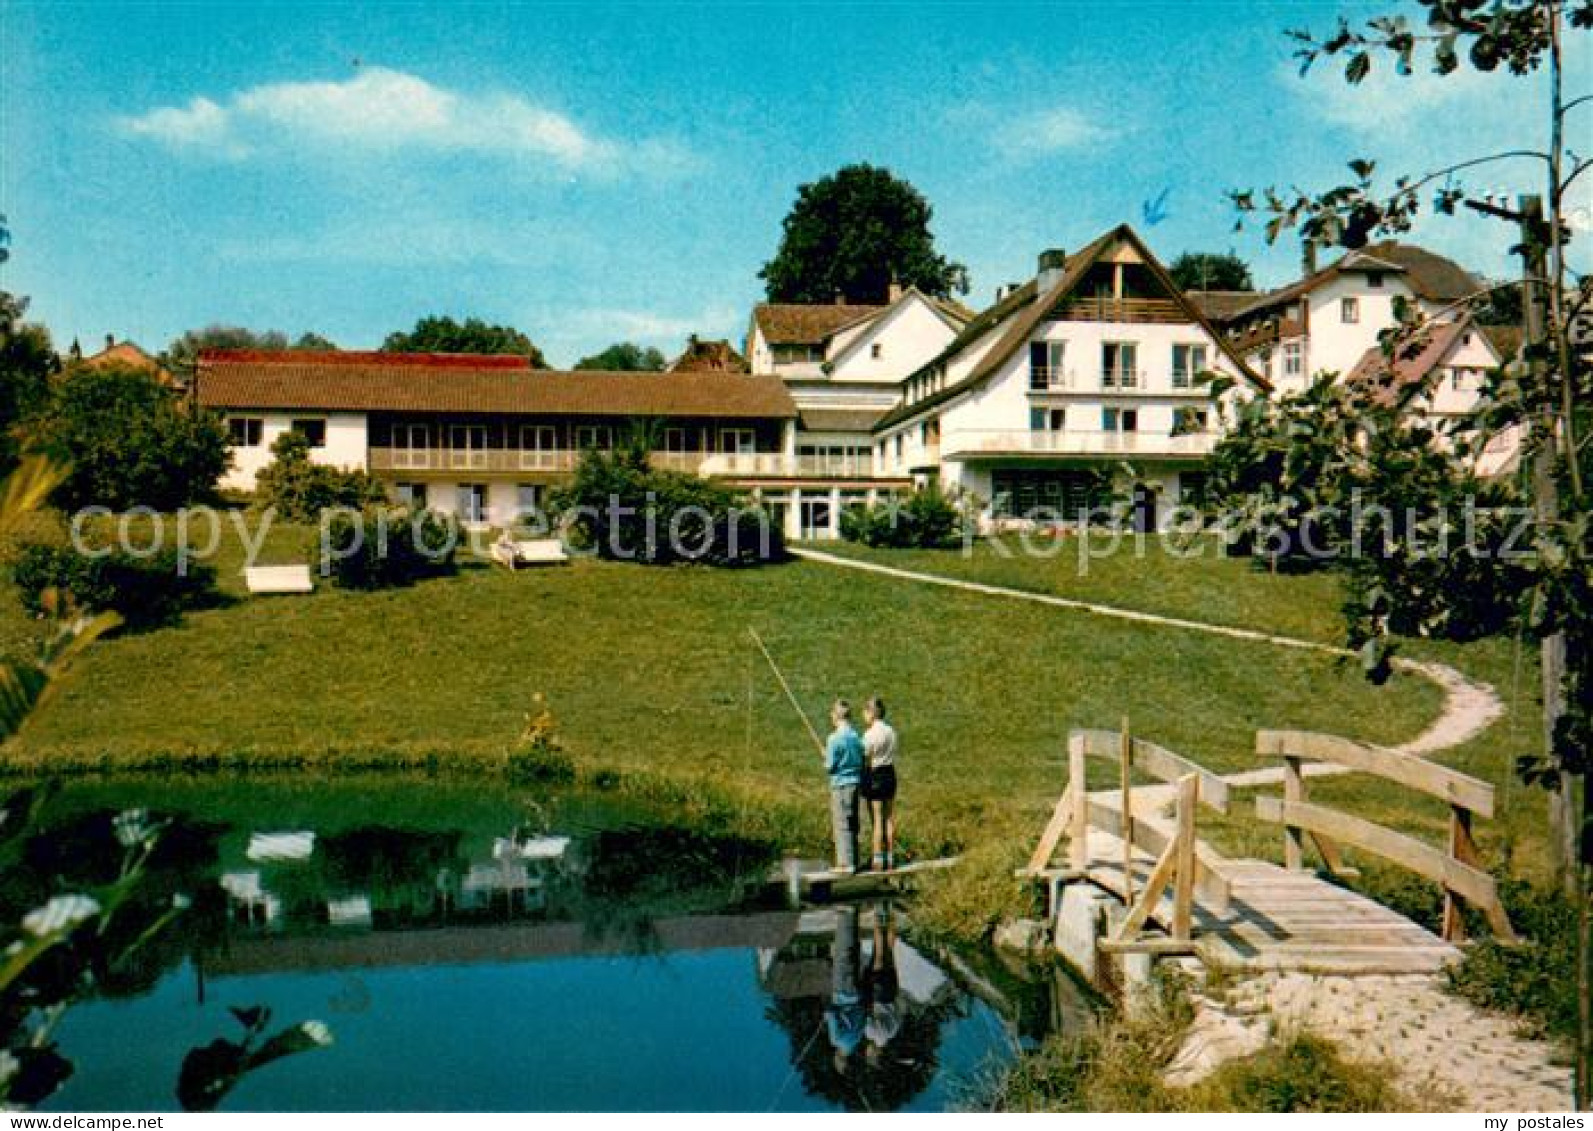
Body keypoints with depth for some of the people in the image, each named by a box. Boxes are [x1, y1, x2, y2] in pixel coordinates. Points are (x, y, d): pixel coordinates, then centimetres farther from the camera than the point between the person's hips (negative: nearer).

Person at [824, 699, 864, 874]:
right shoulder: (856, 736, 5)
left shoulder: (835, 738, -14)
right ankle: (852, 861, 20)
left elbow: (830, 766, -12)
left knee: (842, 824, -2)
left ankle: (846, 864, -1)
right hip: (856, 782, 7)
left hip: (841, 784, -7)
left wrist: (825, 758, 7)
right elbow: (862, 762, 10)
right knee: (852, 824, 13)